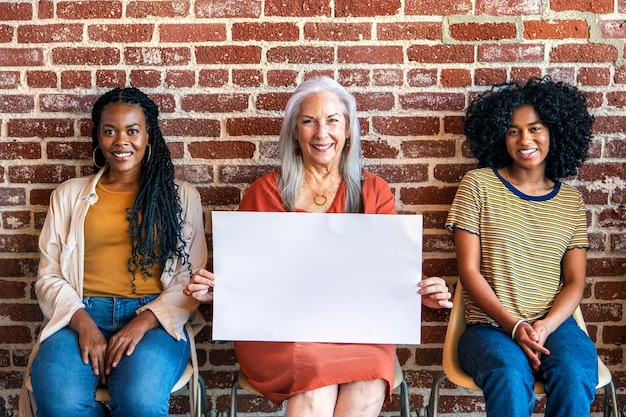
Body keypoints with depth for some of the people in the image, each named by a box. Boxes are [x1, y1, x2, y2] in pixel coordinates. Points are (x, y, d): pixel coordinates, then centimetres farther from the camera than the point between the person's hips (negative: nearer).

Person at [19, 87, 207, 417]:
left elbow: (192, 279, 4)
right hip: (81, 315, 2)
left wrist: (144, 322, -13)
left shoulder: (181, 196, 12)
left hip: (155, 318, -1)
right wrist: (83, 323, -10)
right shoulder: (69, 195, 16)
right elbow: (49, 276, 9)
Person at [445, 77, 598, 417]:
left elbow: (575, 282, 8)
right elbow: (469, 270, -1)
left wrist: (545, 326, -12)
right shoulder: (478, 185, 4)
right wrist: (514, 326, -12)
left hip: (555, 324, 3)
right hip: (490, 325, -2)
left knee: (574, 376, -30)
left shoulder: (571, 201, 12)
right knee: (510, 379, -35)